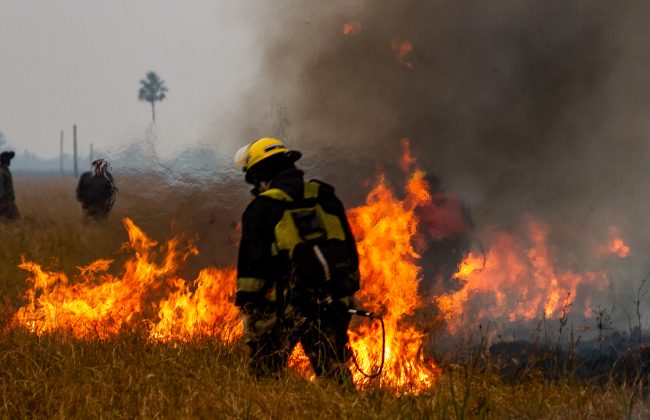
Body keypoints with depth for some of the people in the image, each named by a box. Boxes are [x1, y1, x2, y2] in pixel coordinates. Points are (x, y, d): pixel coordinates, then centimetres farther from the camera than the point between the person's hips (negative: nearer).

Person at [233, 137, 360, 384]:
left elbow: (251, 265, -5)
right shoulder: (325, 197, 13)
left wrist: (249, 316, -3)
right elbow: (350, 251, 16)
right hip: (334, 305, 5)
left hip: (289, 305, -5)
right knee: (335, 374, 9)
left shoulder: (261, 208, -2)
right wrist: (348, 295, 22)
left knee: (265, 371, 0)